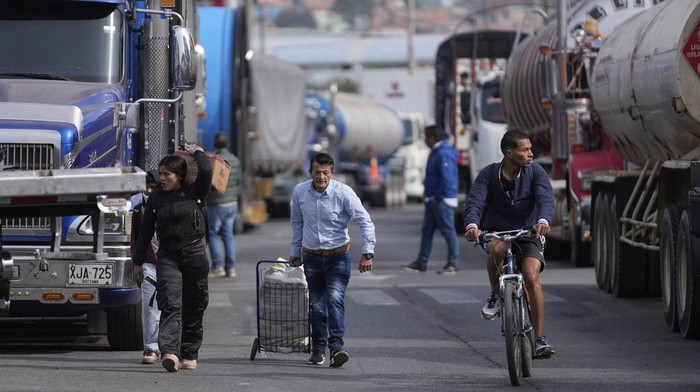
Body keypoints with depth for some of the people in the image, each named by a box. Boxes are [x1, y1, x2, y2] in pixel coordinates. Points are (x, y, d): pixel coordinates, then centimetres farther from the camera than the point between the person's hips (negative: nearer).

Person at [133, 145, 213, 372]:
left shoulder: (194, 193, 1)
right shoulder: (156, 197, 7)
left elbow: (206, 171, -18)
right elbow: (146, 230, 12)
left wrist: (198, 153, 1)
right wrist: (138, 261, 11)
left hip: (195, 253, 0)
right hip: (168, 256, 1)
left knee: (193, 307, 6)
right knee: (170, 304, -16)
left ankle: (190, 354, 19)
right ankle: (170, 352, -31)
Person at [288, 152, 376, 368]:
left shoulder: (343, 193, -13)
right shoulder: (300, 192, -2)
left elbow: (365, 222, -12)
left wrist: (367, 253, -19)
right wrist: (295, 251, 20)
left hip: (338, 256, -3)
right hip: (311, 257, 3)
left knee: (335, 298, -20)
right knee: (316, 305, 7)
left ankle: (336, 346, -27)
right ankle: (318, 349, 19)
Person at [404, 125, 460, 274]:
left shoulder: (444, 154, -18)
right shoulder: (436, 153, 16)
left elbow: (447, 179, -24)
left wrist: (438, 197, -20)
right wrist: (431, 197, 17)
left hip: (442, 200, -11)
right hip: (433, 200, 11)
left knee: (448, 231, -5)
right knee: (426, 230, 11)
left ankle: (453, 264, -2)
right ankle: (421, 263, 15)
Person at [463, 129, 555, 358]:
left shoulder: (535, 172, -8)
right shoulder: (489, 174, -9)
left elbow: (546, 199, -22)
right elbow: (474, 202, -20)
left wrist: (543, 220, -45)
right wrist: (472, 225, -42)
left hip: (528, 234, 0)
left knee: (532, 276, -23)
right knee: (497, 249, -37)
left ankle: (540, 340, -20)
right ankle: (495, 295, -10)